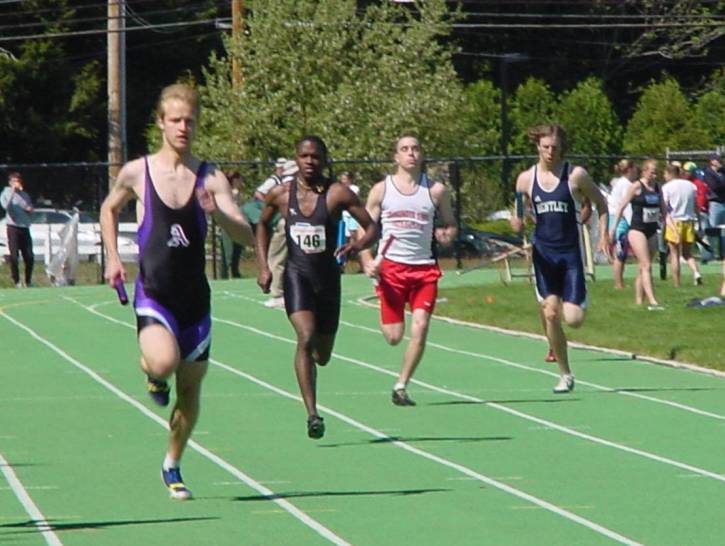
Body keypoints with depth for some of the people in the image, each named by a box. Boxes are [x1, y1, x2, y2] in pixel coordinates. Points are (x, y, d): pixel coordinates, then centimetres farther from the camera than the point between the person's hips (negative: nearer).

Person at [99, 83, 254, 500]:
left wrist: (217, 213, -27)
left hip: (195, 297, 2)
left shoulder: (211, 178, -3)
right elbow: (109, 209, 19)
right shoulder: (137, 173, -1)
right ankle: (152, 374, 8)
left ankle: (173, 466, 33)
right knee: (164, 363, -30)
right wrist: (113, 257, 8)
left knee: (191, 392, 11)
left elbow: (248, 237, -9)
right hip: (153, 294, -2)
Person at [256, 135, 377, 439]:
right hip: (297, 275, -1)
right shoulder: (280, 195, 0)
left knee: (322, 355, 11)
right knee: (306, 337, -25)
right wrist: (263, 266, 9)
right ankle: (312, 414, -26)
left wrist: (356, 246, -27)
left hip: (328, 277, 1)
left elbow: (372, 228, -6)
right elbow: (262, 225, 19)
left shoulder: (338, 194, -6)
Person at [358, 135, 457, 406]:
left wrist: (447, 235, -10)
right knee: (394, 336, -1)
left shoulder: (436, 190, 4)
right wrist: (367, 262, -12)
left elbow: (451, 226, 14)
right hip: (391, 267, -1)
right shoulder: (381, 190, 3)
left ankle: (401, 386, 0)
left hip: (424, 269, 1)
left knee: (420, 328, -12)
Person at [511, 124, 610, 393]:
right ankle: (565, 375, 10)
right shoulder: (526, 179, 1)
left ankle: (577, 302, 30)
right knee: (550, 314, -2)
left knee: (573, 319, -9)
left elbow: (601, 203, 6)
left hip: (570, 252, -2)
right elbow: (519, 214, 12)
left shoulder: (576, 175, -6)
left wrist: (603, 235, -2)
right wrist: (517, 222, -11)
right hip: (543, 252, 2)